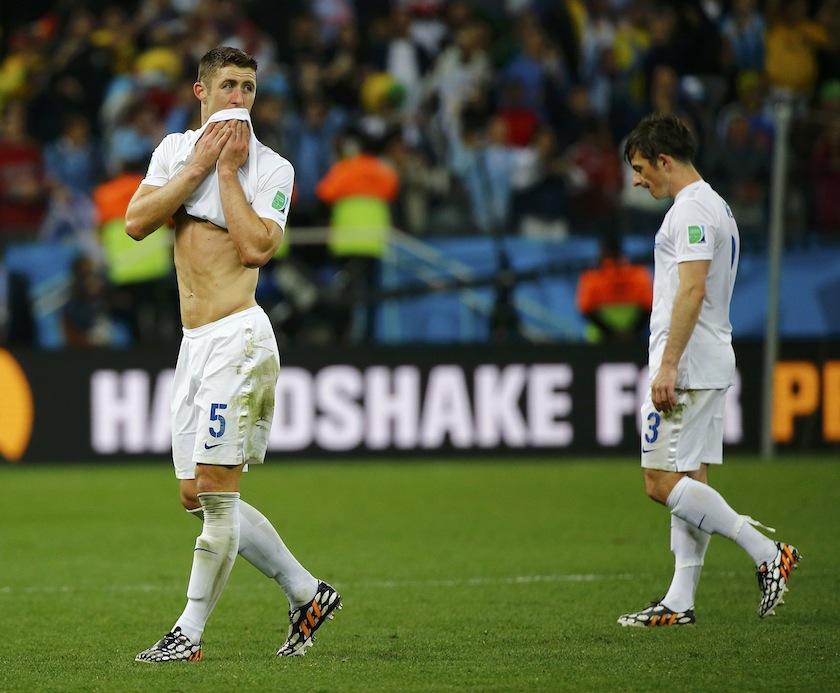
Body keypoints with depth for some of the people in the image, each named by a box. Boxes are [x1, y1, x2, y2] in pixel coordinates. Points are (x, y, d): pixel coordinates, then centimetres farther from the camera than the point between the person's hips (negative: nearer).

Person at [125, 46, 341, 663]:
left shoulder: (272, 169, -3)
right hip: (195, 340, 7)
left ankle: (190, 633, -4)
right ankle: (307, 594, 19)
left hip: (237, 335, -7)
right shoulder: (176, 149, 13)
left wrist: (228, 171, -12)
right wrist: (199, 166, -6)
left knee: (216, 493, -9)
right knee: (197, 496, 10)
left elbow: (253, 248, -17)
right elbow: (136, 223, -1)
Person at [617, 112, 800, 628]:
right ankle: (681, 601, 7)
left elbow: (692, 291, -23)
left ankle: (768, 552, -13)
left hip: (687, 368, -10)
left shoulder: (691, 209, -14)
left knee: (664, 482, -10)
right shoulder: (714, 205, 19)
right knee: (688, 482, 8)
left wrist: (668, 366, -25)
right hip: (710, 367, 10)